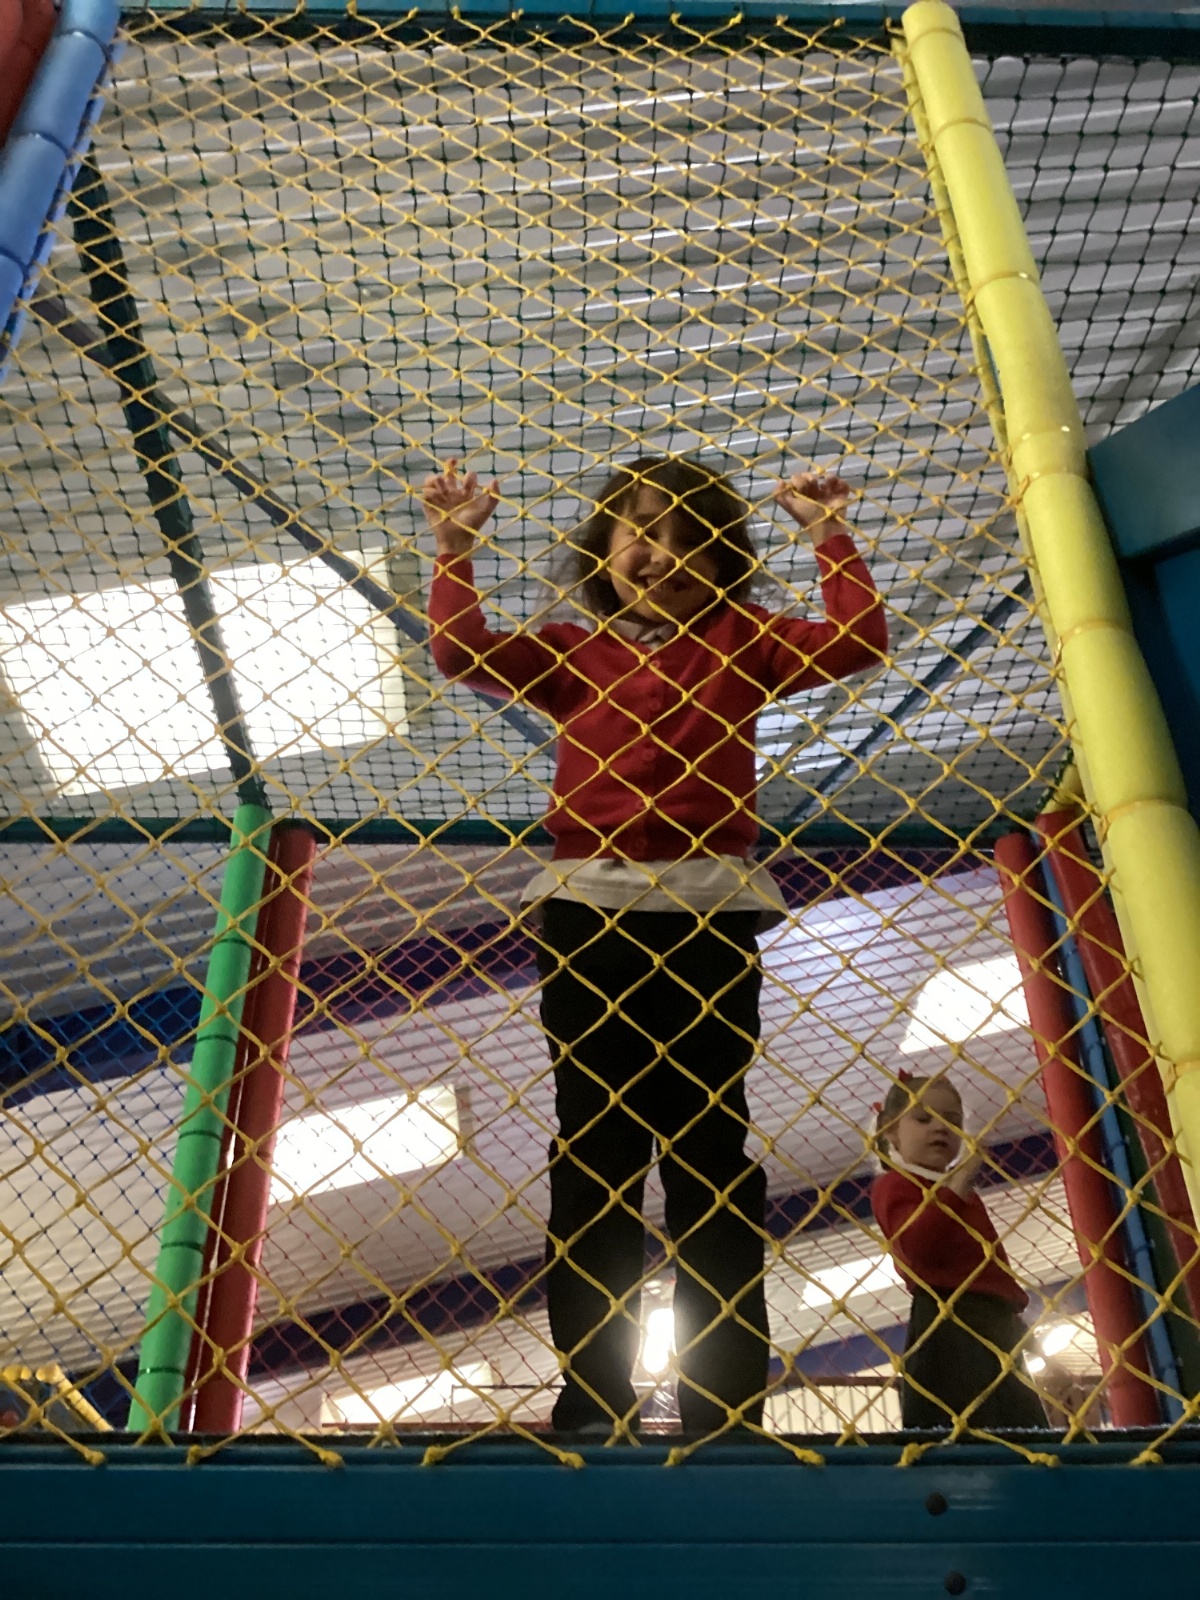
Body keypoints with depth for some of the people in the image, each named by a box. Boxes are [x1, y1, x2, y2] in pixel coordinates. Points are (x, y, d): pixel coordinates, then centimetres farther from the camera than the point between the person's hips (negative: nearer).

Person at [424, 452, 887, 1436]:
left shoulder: (740, 641, 17)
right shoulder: (571, 651, 18)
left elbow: (858, 640, 9)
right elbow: (461, 651, 7)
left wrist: (829, 535, 9)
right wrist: (455, 546, 5)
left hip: (709, 908, 0)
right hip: (589, 909, 1)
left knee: (709, 1140, -2)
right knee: (595, 1146, -1)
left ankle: (727, 1409, 0)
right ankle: (592, 1406, 1)